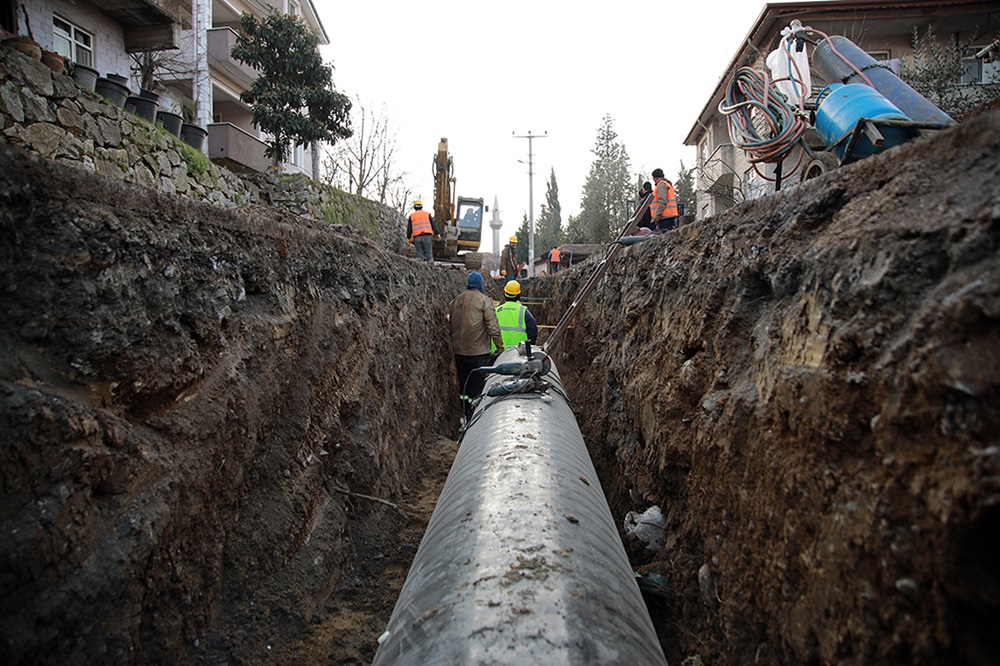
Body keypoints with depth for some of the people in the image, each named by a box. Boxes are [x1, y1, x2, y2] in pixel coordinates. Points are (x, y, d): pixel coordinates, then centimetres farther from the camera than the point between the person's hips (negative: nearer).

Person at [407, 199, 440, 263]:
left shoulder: (411, 216, 13)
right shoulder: (427, 214, 13)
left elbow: (409, 228, 11)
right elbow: (433, 224, 6)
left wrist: (409, 238, 15)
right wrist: (437, 234, 3)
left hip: (417, 237, 1)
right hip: (427, 236, 0)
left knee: (419, 253, 4)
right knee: (429, 252, 1)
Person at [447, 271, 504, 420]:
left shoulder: (454, 301, 12)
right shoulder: (484, 300, -7)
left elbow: (450, 325, 17)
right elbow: (493, 326, -13)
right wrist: (500, 347, -6)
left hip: (458, 351, 6)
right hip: (478, 351, -6)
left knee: (463, 385, 15)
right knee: (476, 387, -2)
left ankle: (465, 419, 23)